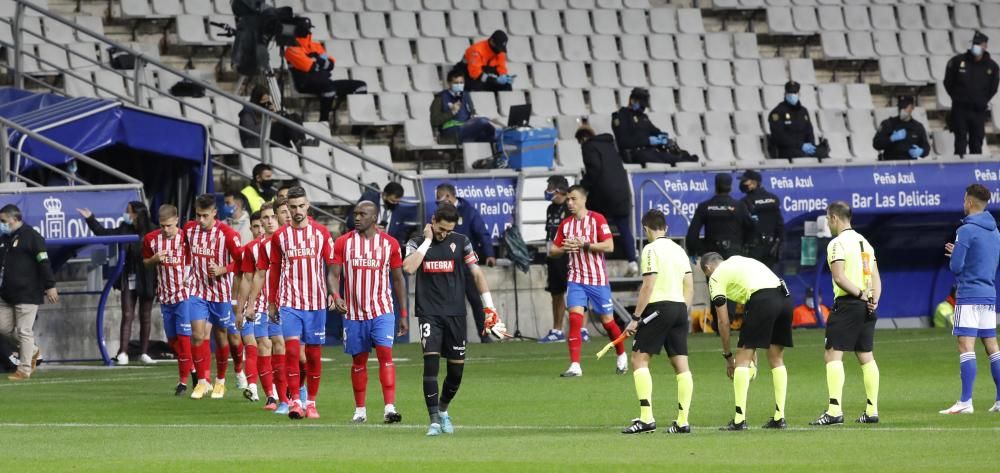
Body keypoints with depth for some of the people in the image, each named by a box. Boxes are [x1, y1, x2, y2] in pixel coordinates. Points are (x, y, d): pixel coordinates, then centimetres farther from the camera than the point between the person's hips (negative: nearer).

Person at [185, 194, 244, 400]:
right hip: (197, 290, 2)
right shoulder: (189, 229, 0)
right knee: (198, 334, -11)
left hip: (221, 292, -2)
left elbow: (240, 261, -10)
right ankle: (202, 381, -4)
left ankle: (220, 380, 26)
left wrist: (222, 270, -24)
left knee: (222, 337, 8)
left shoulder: (227, 233, -13)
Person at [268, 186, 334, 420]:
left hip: (316, 302, 0)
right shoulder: (280, 236, 5)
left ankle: (311, 402, 14)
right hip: (289, 302, 0)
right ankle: (295, 401, -12)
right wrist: (271, 302, 10)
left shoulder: (321, 233, 3)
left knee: (314, 353, 4)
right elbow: (274, 270, 11)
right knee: (292, 348, -14)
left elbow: (333, 266, 5)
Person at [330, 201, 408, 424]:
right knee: (358, 361, 8)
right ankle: (360, 410, 18)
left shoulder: (389, 243, 2)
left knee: (385, 354, -16)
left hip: (382, 311, -1)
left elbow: (398, 279, 8)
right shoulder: (343, 242, 2)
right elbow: (334, 274, 1)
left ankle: (390, 407, -22)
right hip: (353, 312, 1)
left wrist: (403, 315, 7)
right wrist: (335, 295, -21)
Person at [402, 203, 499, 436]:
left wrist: (489, 306, 2)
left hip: (455, 312, 2)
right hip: (429, 312, -2)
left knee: (457, 368, 4)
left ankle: (443, 410, 28)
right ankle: (434, 419, -17)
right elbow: (409, 267, -17)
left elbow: (477, 273, 8)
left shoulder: (460, 242, 5)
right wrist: (427, 240, -11)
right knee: (431, 361, -17)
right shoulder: (417, 243, 3)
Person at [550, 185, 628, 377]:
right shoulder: (566, 224, 7)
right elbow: (553, 251, 11)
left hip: (598, 280, -3)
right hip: (576, 279, 3)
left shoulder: (597, 219, -7)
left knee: (607, 320, 6)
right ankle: (575, 366, -16)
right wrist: (565, 249, -11)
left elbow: (609, 246, -15)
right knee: (575, 317, -14)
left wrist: (583, 245, -21)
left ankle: (622, 356, 31)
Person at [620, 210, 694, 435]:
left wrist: (635, 318, -11)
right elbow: (689, 287, 15)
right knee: (681, 364, 5)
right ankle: (683, 421, 3)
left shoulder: (651, 249, -6)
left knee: (639, 359, -4)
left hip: (658, 307, -7)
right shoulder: (679, 250, 14)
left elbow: (648, 286, -13)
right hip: (680, 307, 7)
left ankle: (646, 417, -15)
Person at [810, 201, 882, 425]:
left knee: (833, 355, -9)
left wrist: (860, 295, -15)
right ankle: (872, 410, 13)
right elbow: (875, 277, 12)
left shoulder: (837, 243, -8)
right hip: (866, 307, 8)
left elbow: (839, 277, -19)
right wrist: (874, 299, 0)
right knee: (866, 356, 12)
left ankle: (834, 410, -19)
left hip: (847, 304, -8)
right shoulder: (864, 242, 17)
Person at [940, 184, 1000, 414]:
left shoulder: (967, 230, -11)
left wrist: (953, 257, 10)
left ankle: (966, 401, -16)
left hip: (969, 295, -8)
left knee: (966, 346, -10)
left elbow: (955, 266, -14)